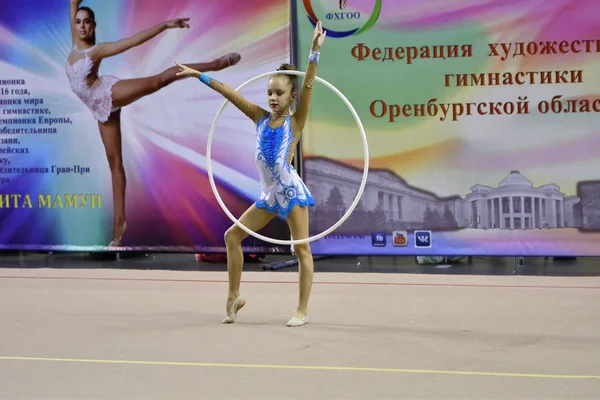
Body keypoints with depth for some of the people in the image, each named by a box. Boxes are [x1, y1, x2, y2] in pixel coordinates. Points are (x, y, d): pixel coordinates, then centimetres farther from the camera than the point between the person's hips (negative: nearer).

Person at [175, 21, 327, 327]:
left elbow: (308, 87, -19)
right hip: (268, 195, 6)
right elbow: (231, 94, 4)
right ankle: (234, 296, 16)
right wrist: (200, 76, 4)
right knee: (232, 235, 6)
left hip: (291, 191, -6)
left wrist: (314, 52, -29)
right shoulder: (261, 118, 6)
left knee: (302, 248, -2)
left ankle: (302, 310, 4)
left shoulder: (295, 121, -6)